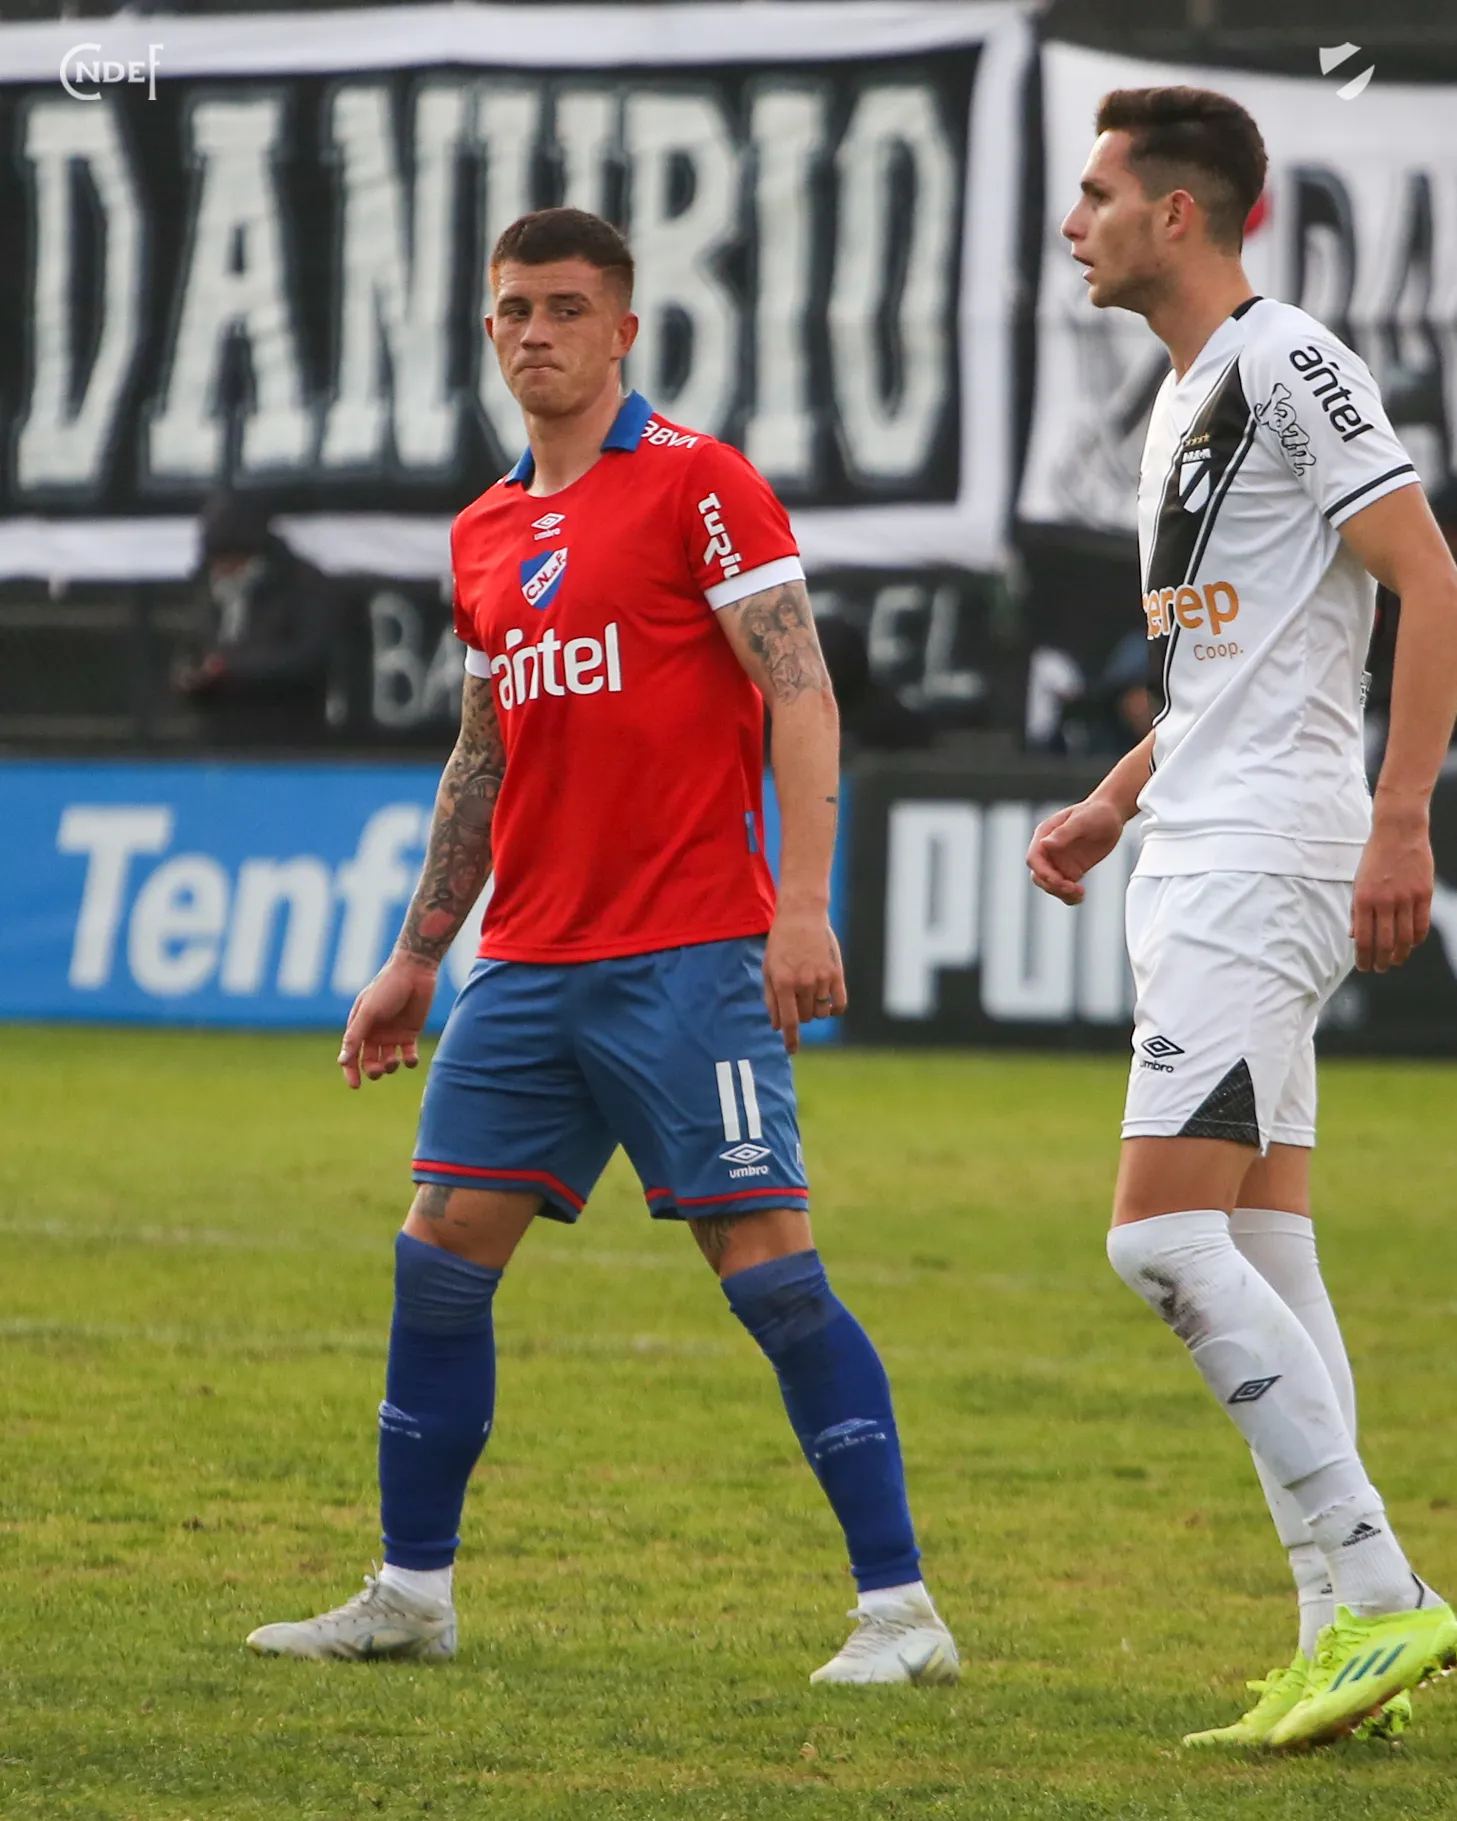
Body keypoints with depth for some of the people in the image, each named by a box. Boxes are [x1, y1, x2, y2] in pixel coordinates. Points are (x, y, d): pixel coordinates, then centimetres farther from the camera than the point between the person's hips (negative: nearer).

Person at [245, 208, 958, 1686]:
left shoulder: (696, 482, -5)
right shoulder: (484, 536, 16)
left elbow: (801, 697, -10)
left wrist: (803, 904, -19)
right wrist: (414, 959, 24)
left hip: (690, 959, -7)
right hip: (527, 961, 7)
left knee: (767, 1267, -9)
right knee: (440, 1257, 4)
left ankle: (899, 1608, -7)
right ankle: (410, 1595, 15)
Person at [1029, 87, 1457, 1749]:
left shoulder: (1291, 363, -9)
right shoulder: (1184, 398, 20)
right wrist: (1112, 806, 19)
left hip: (1265, 865, -10)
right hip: (1201, 869, 10)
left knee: (1163, 1232, -17)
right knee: (1261, 1263, 6)